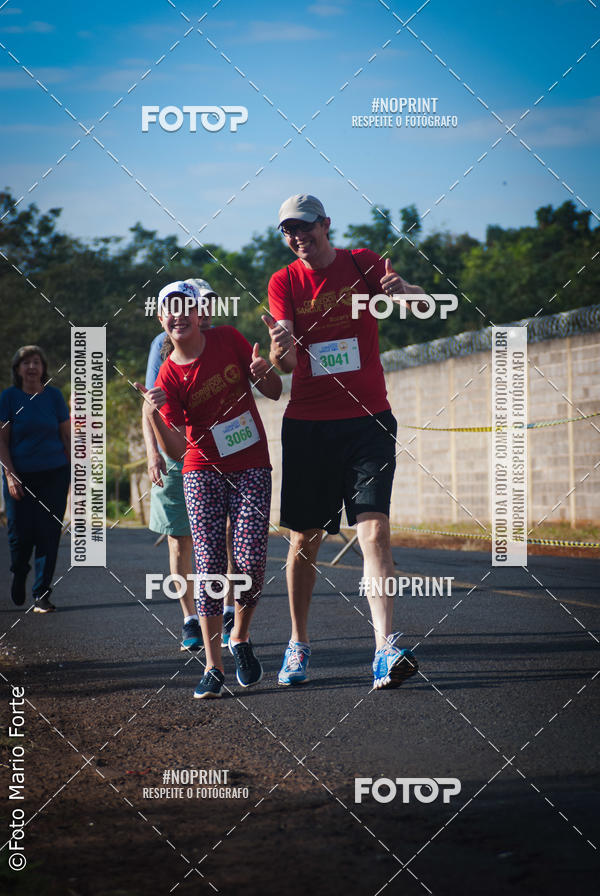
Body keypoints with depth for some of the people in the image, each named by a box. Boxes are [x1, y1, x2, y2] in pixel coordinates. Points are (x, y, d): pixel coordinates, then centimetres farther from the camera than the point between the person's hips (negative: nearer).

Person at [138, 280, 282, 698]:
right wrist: (154, 415, -28)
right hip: (204, 472, -1)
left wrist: (265, 371, -15)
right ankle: (213, 667, -5)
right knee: (210, 564, -9)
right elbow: (176, 448, -11)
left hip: (252, 468, 1)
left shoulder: (228, 339, 0)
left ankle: (241, 639, 16)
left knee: (251, 562, -11)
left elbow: (275, 392, 7)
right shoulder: (169, 377, -5)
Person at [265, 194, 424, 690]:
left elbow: (417, 297, -13)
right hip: (307, 423, 2)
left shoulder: (362, 263, 3)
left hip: (368, 419, -1)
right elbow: (286, 361, -9)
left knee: (375, 530, -14)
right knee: (305, 538, 7)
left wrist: (403, 291, -38)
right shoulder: (284, 282, 4)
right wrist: (281, 346, -34)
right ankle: (299, 644, 23)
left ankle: (386, 650, -22)